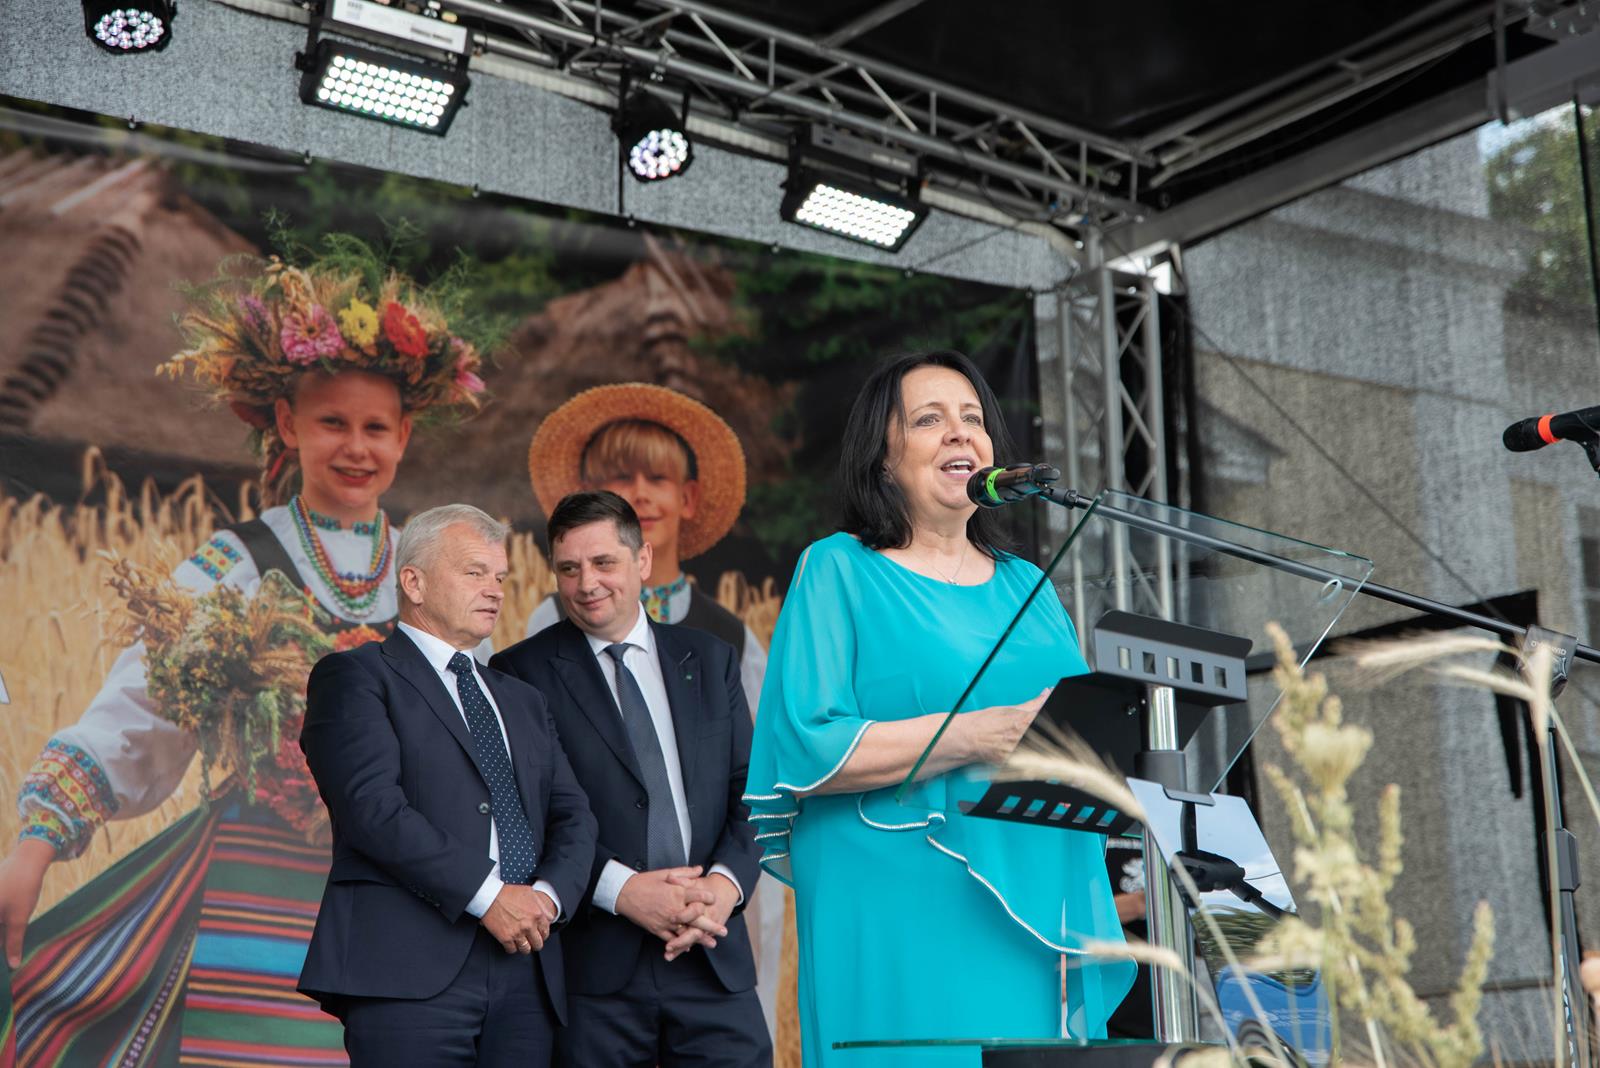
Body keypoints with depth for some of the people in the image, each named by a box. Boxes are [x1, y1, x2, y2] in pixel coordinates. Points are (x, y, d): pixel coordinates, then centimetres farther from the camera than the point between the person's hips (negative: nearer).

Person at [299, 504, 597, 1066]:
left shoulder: (523, 701, 25)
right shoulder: (355, 676, 3)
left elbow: (573, 816, 16)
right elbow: (374, 808, -11)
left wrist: (549, 894, -5)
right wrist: (487, 895, -14)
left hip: (526, 973, 6)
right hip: (410, 968, -5)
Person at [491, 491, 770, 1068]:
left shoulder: (710, 659, 14)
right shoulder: (522, 672, 2)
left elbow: (752, 791, 10)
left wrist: (727, 881, -8)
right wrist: (620, 889, -15)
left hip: (714, 955, 3)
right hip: (593, 962, -3)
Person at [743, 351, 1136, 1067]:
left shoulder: (1025, 585, 18)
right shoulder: (838, 571, 1)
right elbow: (802, 748, -10)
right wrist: (975, 735, -17)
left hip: (1035, 924, 5)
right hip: (902, 926, -5)